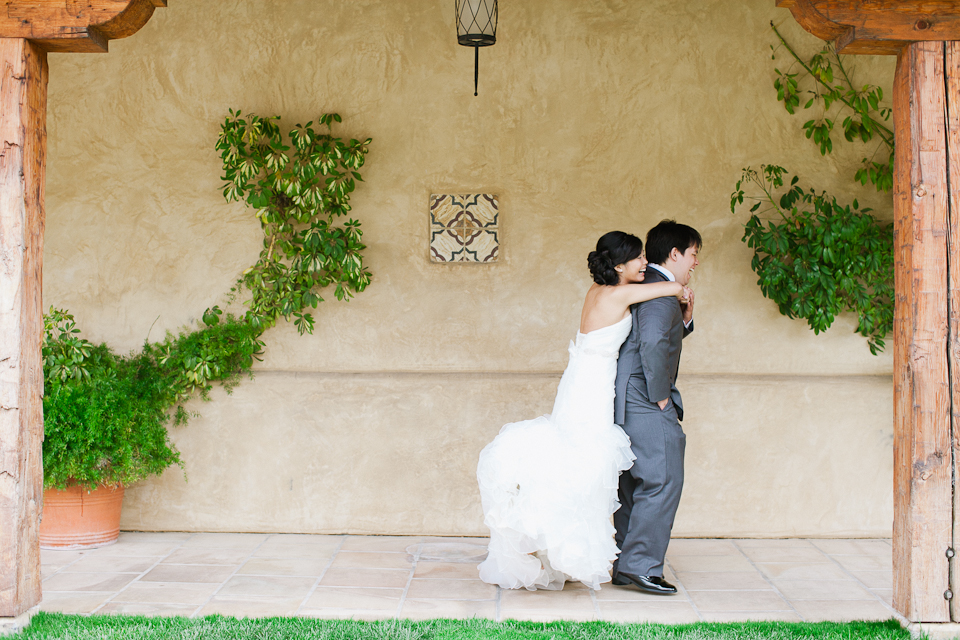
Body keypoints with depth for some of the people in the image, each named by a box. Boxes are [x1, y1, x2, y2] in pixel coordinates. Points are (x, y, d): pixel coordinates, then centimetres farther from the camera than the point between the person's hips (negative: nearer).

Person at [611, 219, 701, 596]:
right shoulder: (661, 290, -14)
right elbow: (654, 342, -27)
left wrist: (684, 319, 8)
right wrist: (661, 395, -18)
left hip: (628, 405, 11)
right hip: (647, 407, -11)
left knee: (634, 485, 13)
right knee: (663, 481, -9)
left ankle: (626, 566, 17)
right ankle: (642, 566, -8)